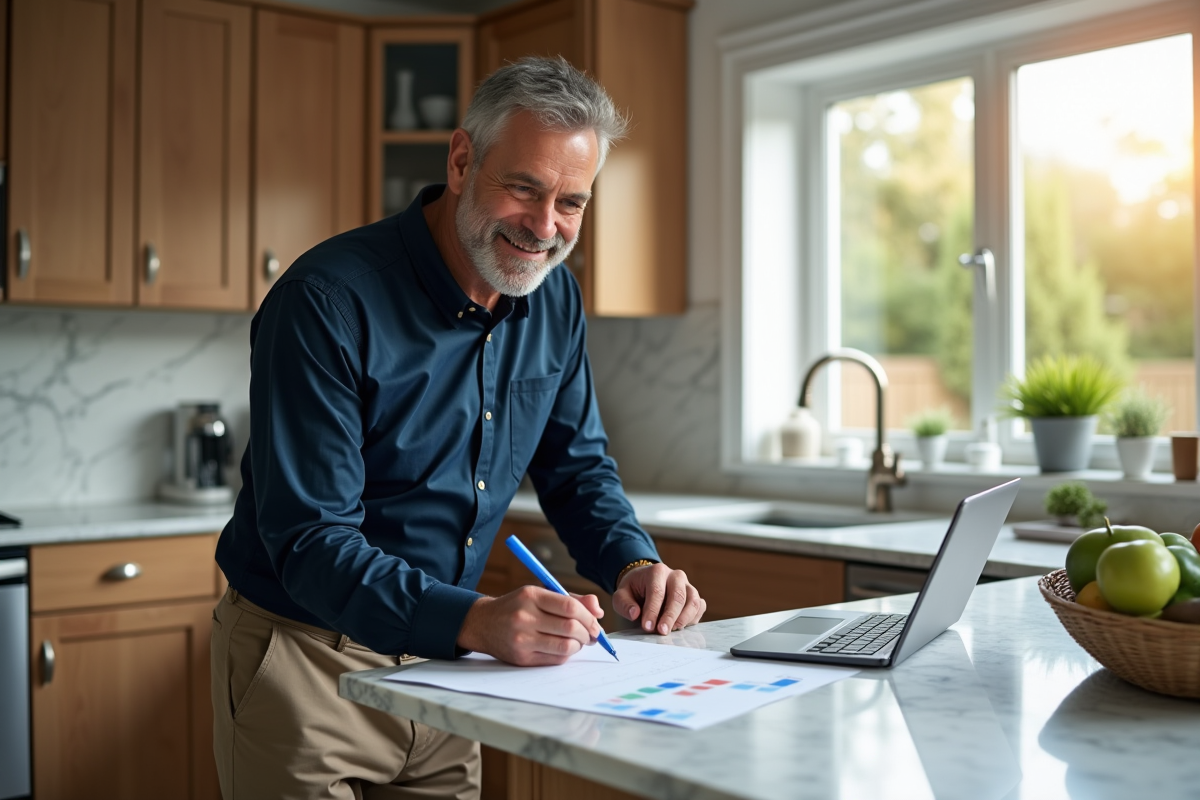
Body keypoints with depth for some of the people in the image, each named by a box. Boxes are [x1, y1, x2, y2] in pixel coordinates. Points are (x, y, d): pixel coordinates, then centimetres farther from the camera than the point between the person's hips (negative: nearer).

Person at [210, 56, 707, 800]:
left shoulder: (555, 298, -1)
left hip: (437, 660, 6)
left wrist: (633, 562, -11)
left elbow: (577, 465, 9)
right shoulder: (328, 300, -23)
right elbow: (309, 542, -27)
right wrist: (475, 620, -41)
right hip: (307, 660, -5)